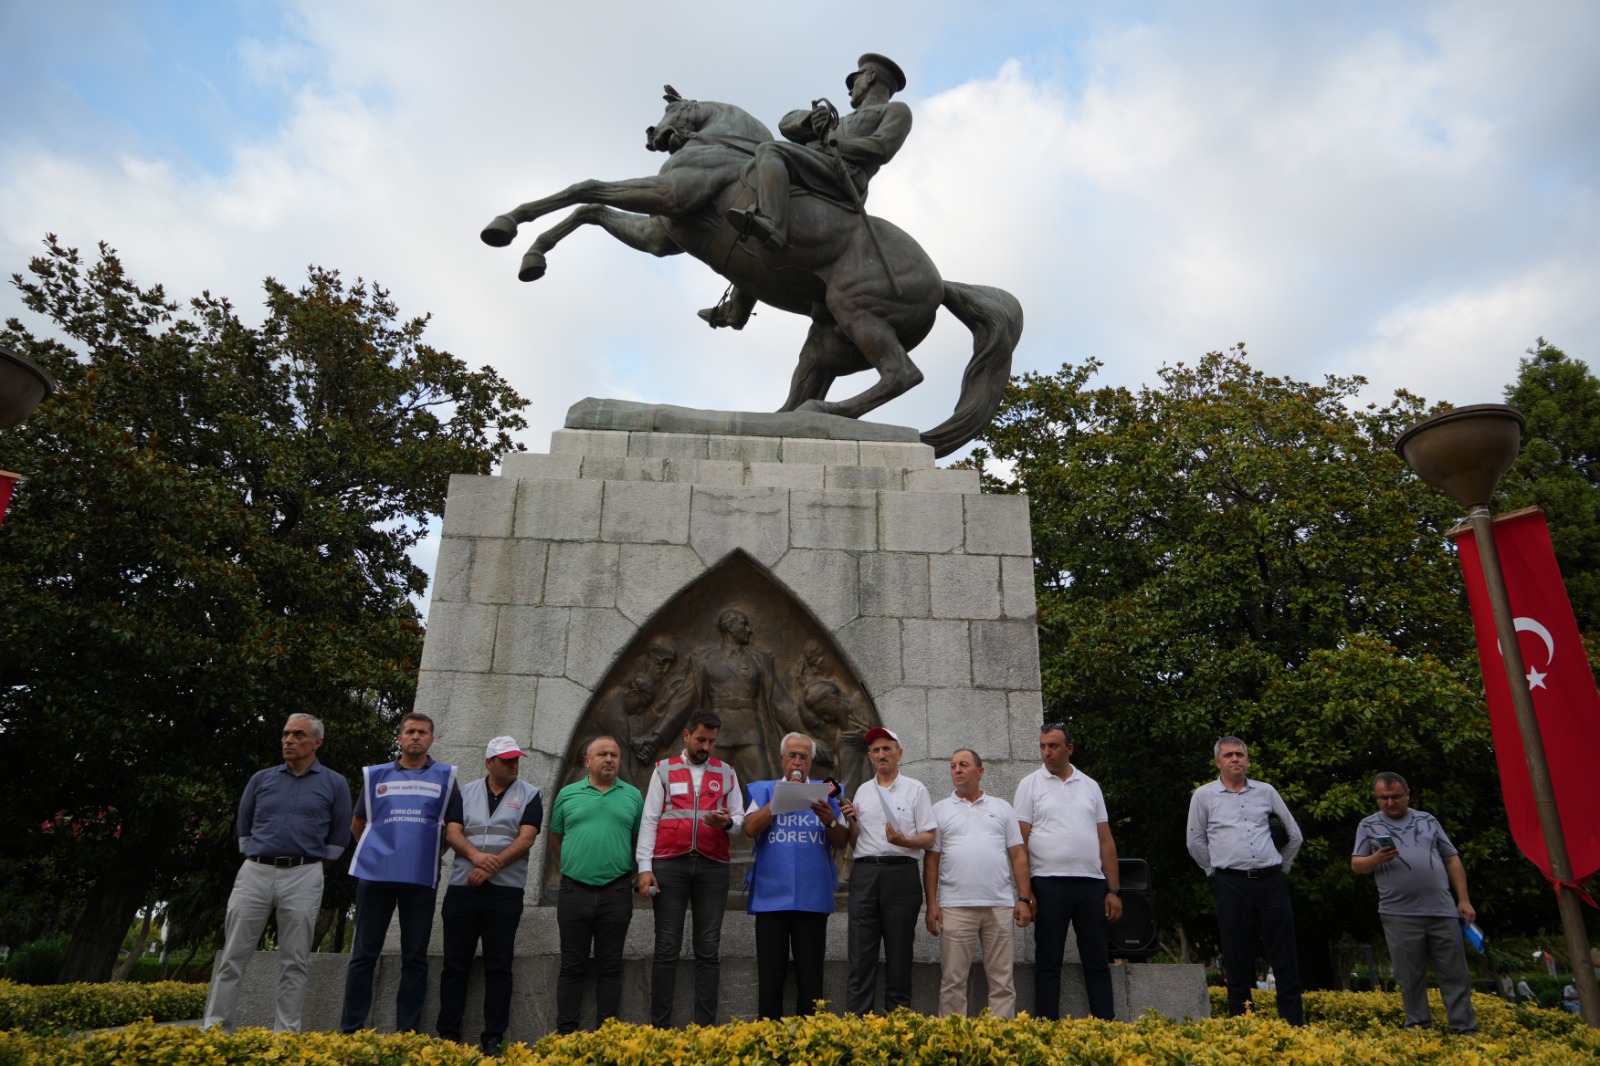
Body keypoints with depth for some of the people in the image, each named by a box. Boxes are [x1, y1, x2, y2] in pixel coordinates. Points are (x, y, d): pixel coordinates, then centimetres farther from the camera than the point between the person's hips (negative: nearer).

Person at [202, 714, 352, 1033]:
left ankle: (286, 1033, 7)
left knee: (293, 962, 1)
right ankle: (213, 1027, 9)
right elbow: (244, 828, 20)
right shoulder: (261, 779, 11)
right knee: (232, 956, 2)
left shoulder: (335, 784, 5)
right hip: (255, 873, 2)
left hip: (303, 878, -2)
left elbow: (339, 838, 9)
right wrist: (253, 860, 14)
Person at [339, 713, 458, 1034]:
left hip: (421, 878, 0)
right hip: (376, 874, 1)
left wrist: (433, 853, 8)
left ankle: (407, 1033, 10)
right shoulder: (376, 775, 10)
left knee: (415, 958, 4)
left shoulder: (445, 777, 8)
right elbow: (358, 824, 19)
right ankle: (350, 1030, 12)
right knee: (364, 954, 4)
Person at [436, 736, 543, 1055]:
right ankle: (448, 1036, 14)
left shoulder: (529, 795, 4)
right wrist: (475, 855, -19)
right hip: (462, 888, 2)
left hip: (505, 891, -2)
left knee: (498, 966, 1)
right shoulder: (466, 792, 11)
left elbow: (526, 838, -6)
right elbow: (452, 832, 0)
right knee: (455, 964, 6)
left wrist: (492, 866, -16)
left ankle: (493, 1038, 7)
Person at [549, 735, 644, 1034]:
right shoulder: (568, 794, 7)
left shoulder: (632, 796, 7)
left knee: (610, 967, 6)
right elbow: (555, 840, 15)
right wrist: (570, 869, 8)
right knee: (572, 965, 6)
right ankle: (566, 1032, 14)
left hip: (616, 893, 0)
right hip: (575, 890, 0)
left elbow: (640, 840, 13)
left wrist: (635, 873, 6)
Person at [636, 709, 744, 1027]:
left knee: (709, 950, 2)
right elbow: (649, 819, 4)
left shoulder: (726, 773, 15)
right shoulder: (664, 770, 10)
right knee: (667, 948, 1)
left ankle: (705, 1025, 6)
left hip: (712, 866, 2)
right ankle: (659, 1025, 5)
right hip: (669, 864, -1)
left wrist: (728, 822, -11)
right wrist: (644, 866, -5)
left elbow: (740, 818, 13)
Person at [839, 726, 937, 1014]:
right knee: (861, 952, 1)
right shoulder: (862, 791, 16)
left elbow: (928, 839, 0)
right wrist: (850, 821, -1)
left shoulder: (916, 789, 5)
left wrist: (903, 840, -18)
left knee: (899, 952, 3)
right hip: (865, 873, 3)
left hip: (901, 874, -3)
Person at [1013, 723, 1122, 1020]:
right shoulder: (1030, 784, 3)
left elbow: (1106, 841, 12)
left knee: (1098, 962, 7)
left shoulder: (1090, 785, 12)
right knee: (1048, 962, 3)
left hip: (1092, 883, 3)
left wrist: (1114, 890, 5)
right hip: (1049, 884, -3)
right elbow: (1020, 842, -1)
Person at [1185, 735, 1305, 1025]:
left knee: (1285, 958, 3)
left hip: (1271, 882, 2)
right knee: (1237, 959, 3)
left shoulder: (1266, 792, 10)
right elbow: (1195, 842, 12)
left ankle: (1294, 1024, 9)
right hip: (1232, 884, -2)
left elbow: (1294, 835, 19)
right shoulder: (1204, 796, 5)